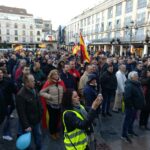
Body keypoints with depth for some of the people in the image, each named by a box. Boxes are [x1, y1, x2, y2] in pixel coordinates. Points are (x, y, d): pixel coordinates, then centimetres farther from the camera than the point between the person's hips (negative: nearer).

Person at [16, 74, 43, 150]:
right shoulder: (21, 95, -26)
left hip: (36, 120, 7)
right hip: (28, 122, -7)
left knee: (38, 135, 22)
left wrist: (40, 114, 6)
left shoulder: (33, 90, -1)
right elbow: (21, 112, -24)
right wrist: (26, 125, -21)